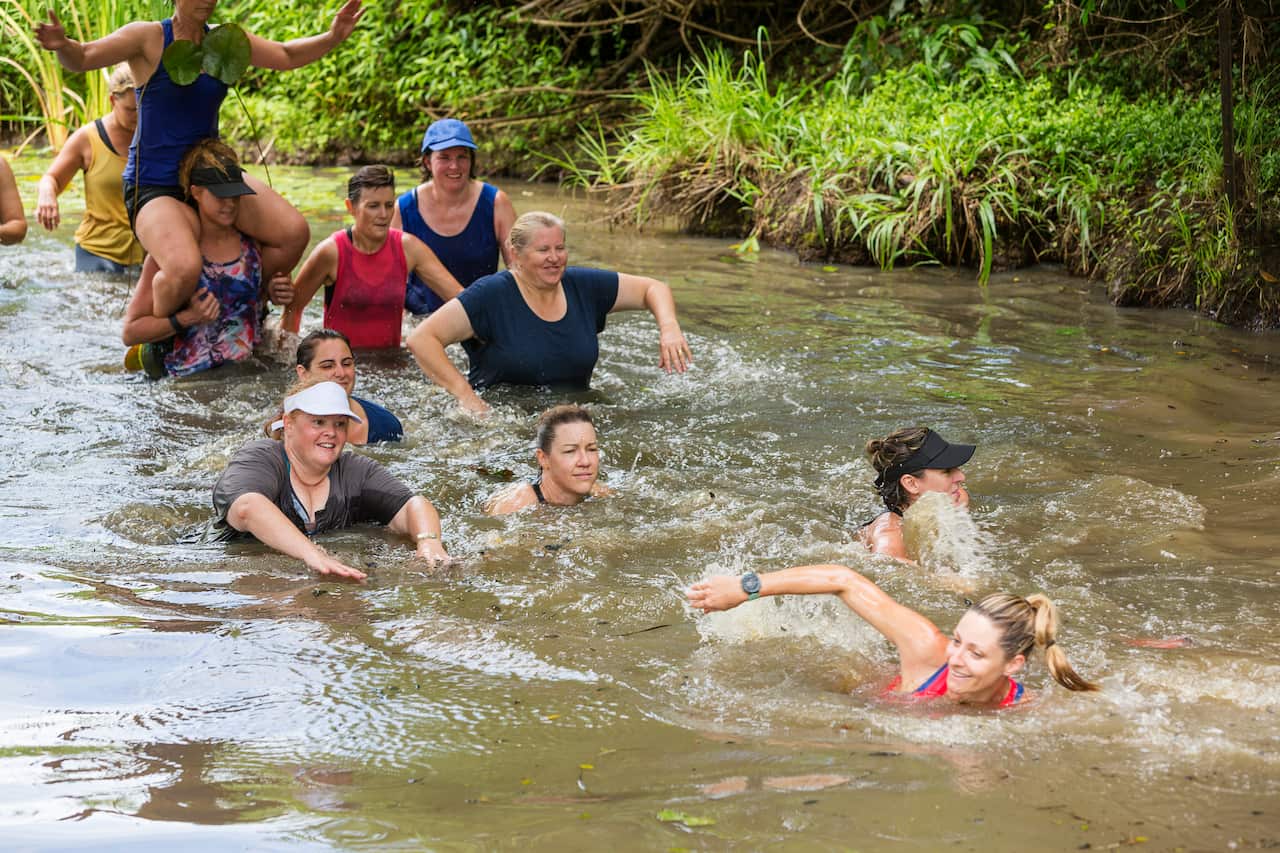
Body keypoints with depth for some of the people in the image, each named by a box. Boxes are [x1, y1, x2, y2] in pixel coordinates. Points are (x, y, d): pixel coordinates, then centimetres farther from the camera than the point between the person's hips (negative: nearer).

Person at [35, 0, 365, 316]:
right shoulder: (148, 38, -9)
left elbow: (287, 56, 18)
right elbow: (82, 58, -18)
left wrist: (332, 37, 3)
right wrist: (62, 45, -41)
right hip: (154, 185, -6)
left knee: (295, 234, -12)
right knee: (184, 270, -34)